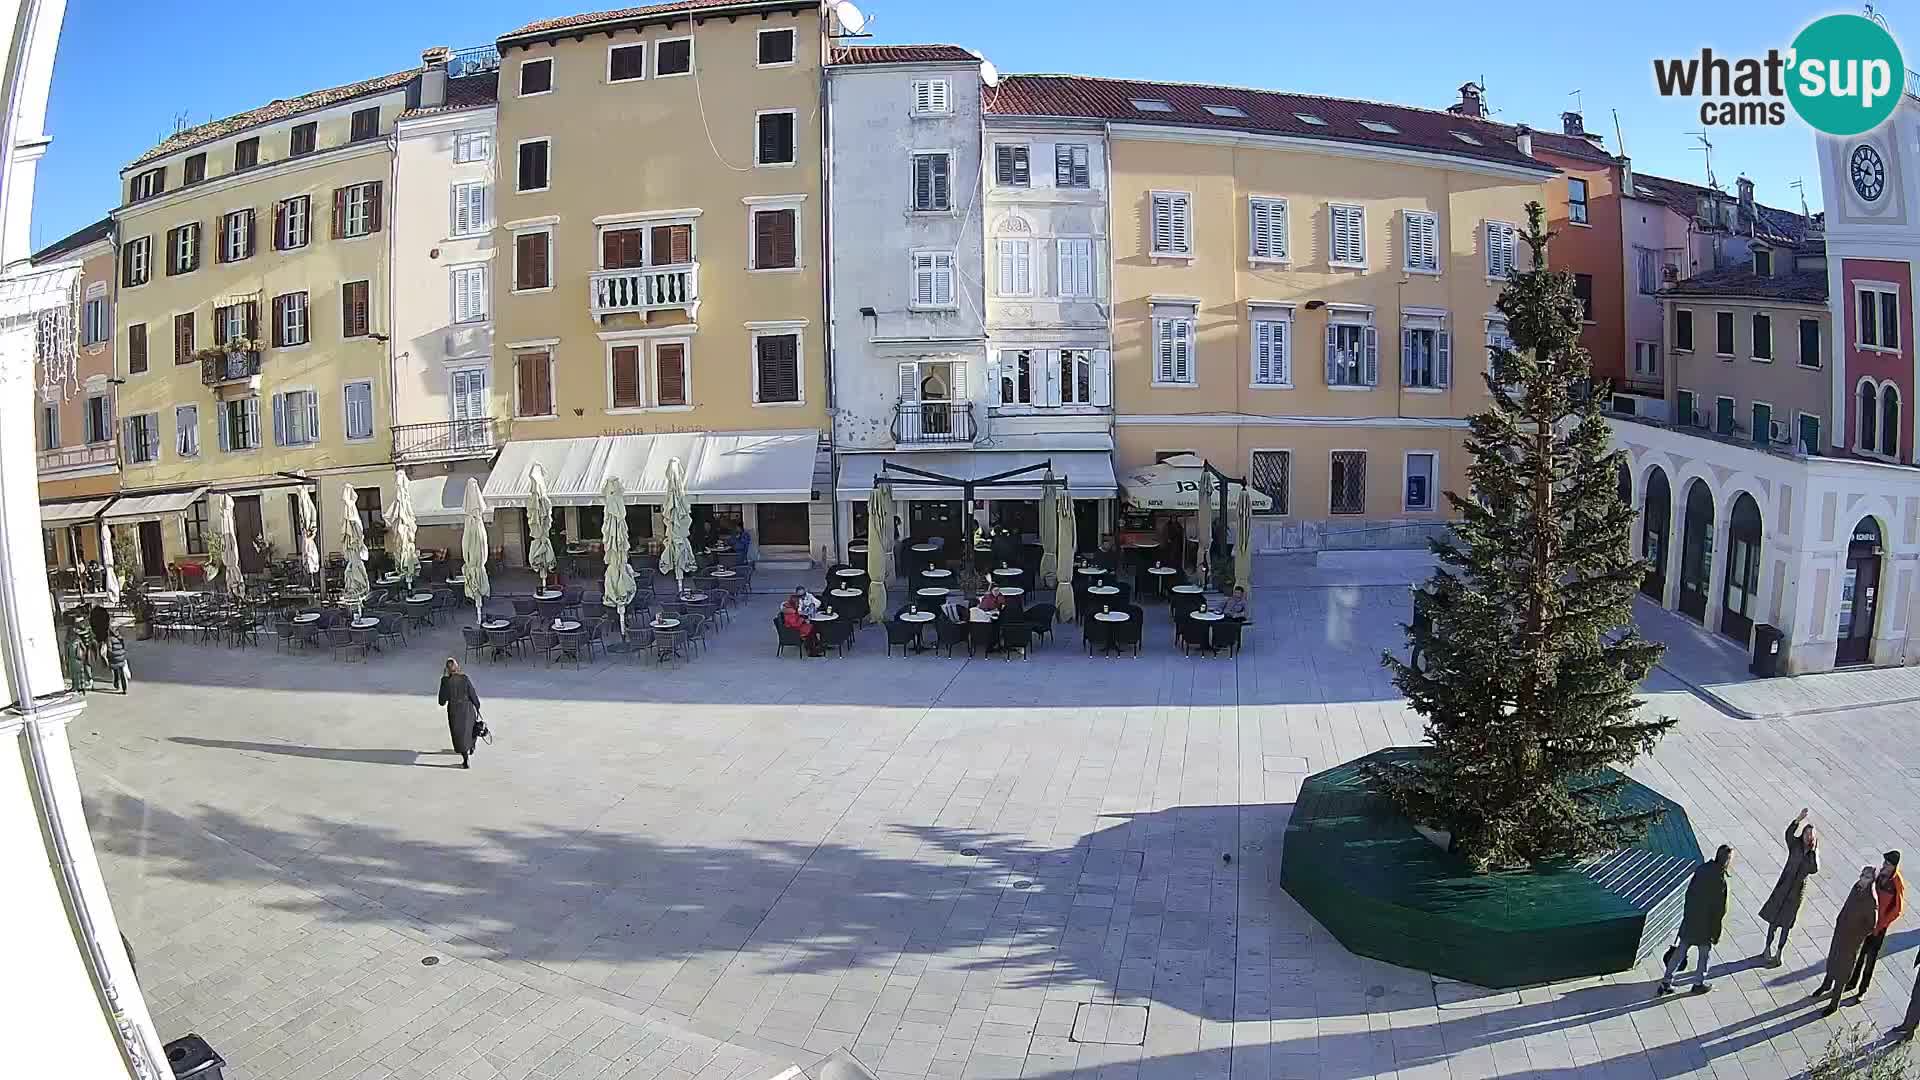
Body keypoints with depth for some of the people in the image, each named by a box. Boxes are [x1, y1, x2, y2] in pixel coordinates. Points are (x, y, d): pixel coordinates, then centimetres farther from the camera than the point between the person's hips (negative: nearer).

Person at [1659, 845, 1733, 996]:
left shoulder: (1701, 869, -3)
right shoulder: (1720, 880, -22)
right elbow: (1719, 909, -16)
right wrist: (1716, 934, -7)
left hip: (1689, 919, 6)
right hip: (1705, 923, -6)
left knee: (1680, 951, 14)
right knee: (1705, 953, 18)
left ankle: (1666, 983, 17)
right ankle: (1699, 983, 31)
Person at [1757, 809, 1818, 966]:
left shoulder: (1814, 853, -3)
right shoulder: (1795, 844, -7)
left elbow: (1814, 869, -20)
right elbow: (1789, 833, -28)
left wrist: (1813, 851, -22)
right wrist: (1799, 819, -41)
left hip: (1798, 890, 1)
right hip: (1784, 886, -1)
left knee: (1786, 923, 10)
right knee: (1773, 918, 6)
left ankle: (1780, 953, 22)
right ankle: (1767, 949, 20)